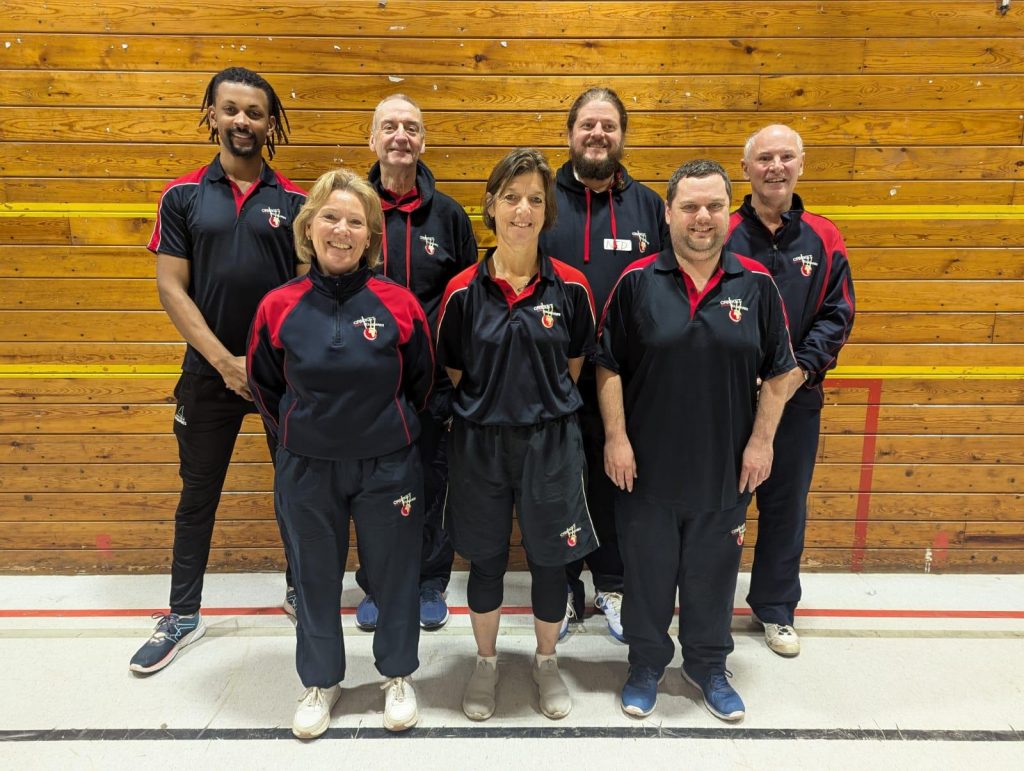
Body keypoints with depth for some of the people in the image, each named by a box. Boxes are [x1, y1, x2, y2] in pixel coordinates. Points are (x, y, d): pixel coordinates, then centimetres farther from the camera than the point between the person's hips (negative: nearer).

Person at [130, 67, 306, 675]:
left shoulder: (295, 201, 1)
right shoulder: (183, 196, 2)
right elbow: (171, 288, -3)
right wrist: (225, 361, -11)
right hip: (210, 369, 1)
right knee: (198, 494, 12)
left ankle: (300, 587, 33)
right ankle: (184, 614, 28)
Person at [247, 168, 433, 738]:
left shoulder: (399, 303, -10)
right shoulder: (279, 306, -7)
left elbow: (421, 384, 3)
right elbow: (265, 386, 9)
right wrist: (298, 435, 12)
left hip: (387, 469, -1)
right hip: (306, 471, 2)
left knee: (395, 574, 13)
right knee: (315, 578, 16)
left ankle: (399, 675, 38)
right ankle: (321, 681, 40)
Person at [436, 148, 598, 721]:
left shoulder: (570, 287, -5)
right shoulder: (465, 291, -6)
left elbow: (574, 365, 7)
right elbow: (453, 374, 3)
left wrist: (540, 406, 8)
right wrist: (491, 409, 6)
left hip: (550, 442, 0)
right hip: (479, 443, 0)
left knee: (550, 559, 12)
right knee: (487, 559, 14)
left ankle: (547, 663, 37)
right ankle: (486, 663, 38)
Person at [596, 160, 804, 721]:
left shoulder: (756, 285, -2)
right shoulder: (637, 282, -5)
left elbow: (779, 373, 3)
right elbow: (609, 367, -4)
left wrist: (762, 440, -2)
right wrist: (616, 437, -9)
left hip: (724, 468, 1)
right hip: (648, 465, -1)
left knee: (712, 571, 17)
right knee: (647, 571, 14)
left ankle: (708, 665, 39)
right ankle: (646, 664, 36)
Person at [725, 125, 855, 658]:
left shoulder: (823, 239, 4)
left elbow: (837, 314, 2)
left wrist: (802, 368, -13)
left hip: (797, 398, 3)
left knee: (786, 504, 13)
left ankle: (775, 607, 31)